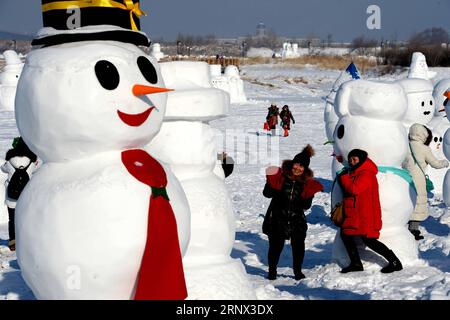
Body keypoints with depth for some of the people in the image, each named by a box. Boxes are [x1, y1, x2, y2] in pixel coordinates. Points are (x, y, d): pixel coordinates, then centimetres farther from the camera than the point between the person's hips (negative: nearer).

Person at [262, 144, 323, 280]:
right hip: (277, 218, -2)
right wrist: (272, 184, -22)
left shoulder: (307, 182, 1)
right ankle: (272, 271, 20)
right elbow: (266, 193, -4)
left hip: (297, 219, 2)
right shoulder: (281, 175, -5)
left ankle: (297, 271, 15)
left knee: (298, 244, -6)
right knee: (276, 245, -2)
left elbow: (306, 206, 1)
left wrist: (309, 194, -16)